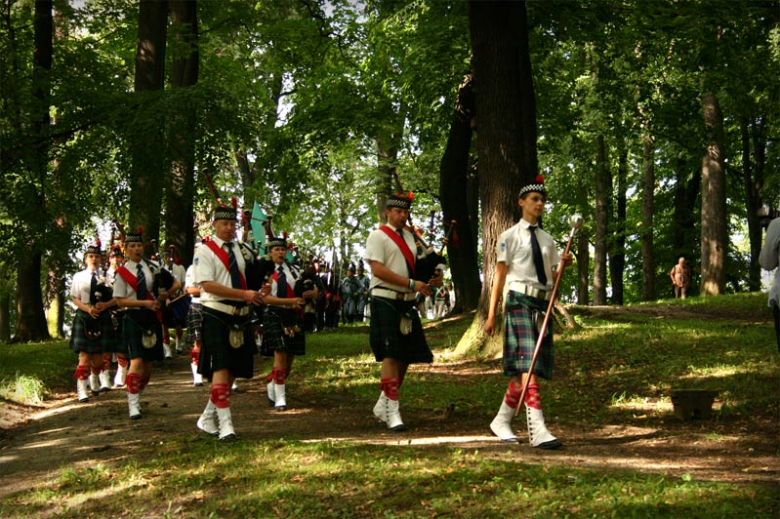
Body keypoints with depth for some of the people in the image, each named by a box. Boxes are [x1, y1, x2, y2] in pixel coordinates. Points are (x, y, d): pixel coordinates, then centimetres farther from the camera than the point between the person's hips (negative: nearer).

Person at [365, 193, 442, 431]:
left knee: (405, 357, 8)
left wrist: (431, 279, -3)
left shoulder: (410, 237, 17)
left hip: (407, 304, 7)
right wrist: (412, 283, -20)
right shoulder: (378, 236, -4)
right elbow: (378, 269, -16)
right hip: (386, 302, -7)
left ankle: (383, 405, 20)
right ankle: (392, 411, -8)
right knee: (390, 356, -10)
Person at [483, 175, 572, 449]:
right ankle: (537, 430, -24)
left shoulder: (547, 240, 18)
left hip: (542, 303, 6)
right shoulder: (510, 236, 2)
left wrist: (563, 265, 0)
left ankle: (501, 422, 21)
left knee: (531, 367, 7)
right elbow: (500, 276, 0)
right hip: (519, 302, -6)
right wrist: (491, 315, -3)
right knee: (527, 365, -17)